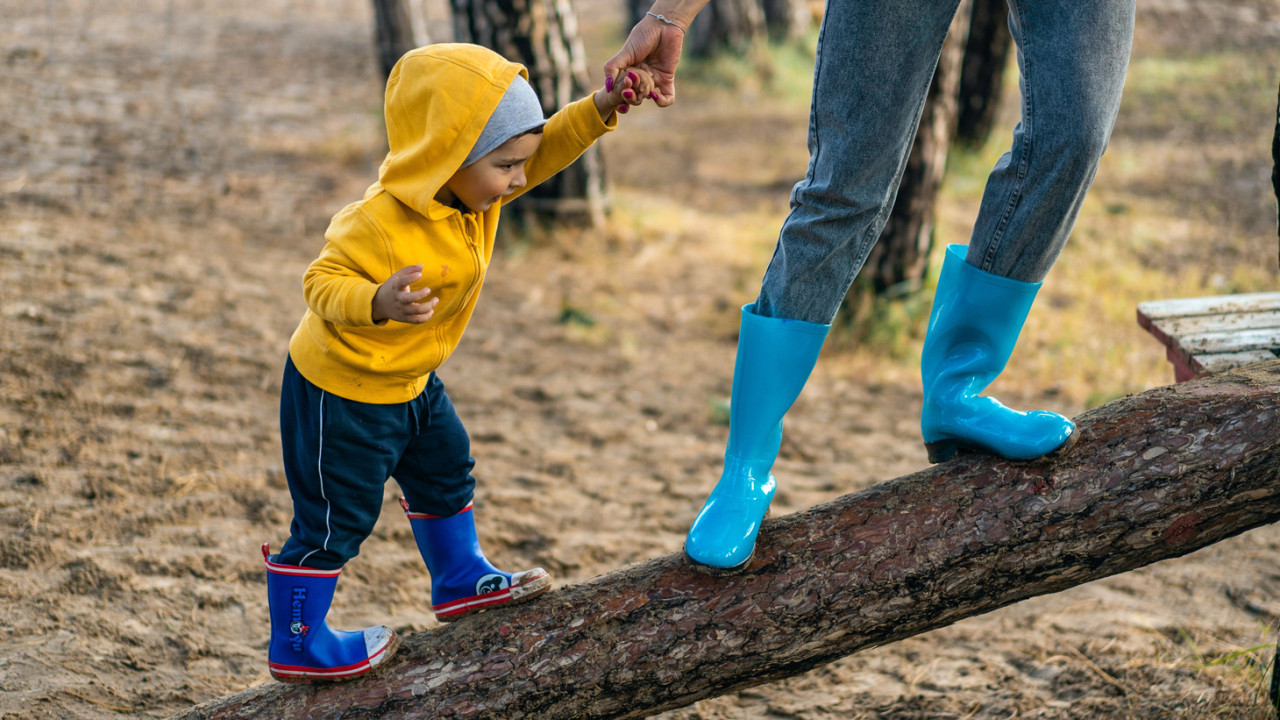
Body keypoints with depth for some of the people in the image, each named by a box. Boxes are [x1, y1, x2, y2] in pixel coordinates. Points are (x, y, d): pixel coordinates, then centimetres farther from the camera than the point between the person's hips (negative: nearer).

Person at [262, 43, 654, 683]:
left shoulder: (470, 188, -8)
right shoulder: (381, 224, -34)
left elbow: (547, 149, -1)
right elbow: (322, 283, -32)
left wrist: (600, 109, -15)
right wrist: (379, 302, -51)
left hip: (407, 381, 9)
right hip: (340, 391, -9)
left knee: (445, 471, 24)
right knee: (335, 520, 2)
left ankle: (460, 582, 45)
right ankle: (296, 647, 18)